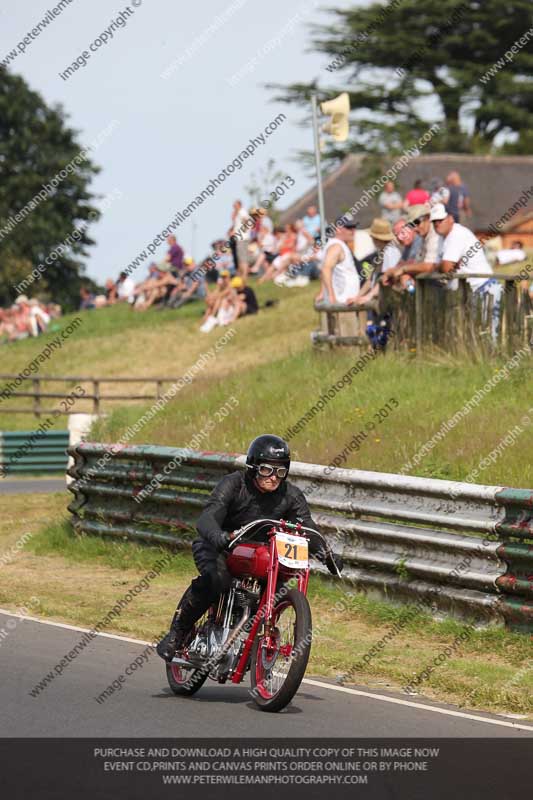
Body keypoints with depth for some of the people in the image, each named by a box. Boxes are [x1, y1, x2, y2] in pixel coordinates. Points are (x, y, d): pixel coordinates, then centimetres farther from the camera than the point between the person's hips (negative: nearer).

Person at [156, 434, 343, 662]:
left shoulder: (291, 496, -7)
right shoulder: (233, 484, -19)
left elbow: (308, 529, -12)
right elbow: (207, 518, -31)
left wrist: (325, 554, -33)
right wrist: (217, 536, -55)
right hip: (218, 547, -4)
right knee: (215, 578, -34)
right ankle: (176, 633, -18)